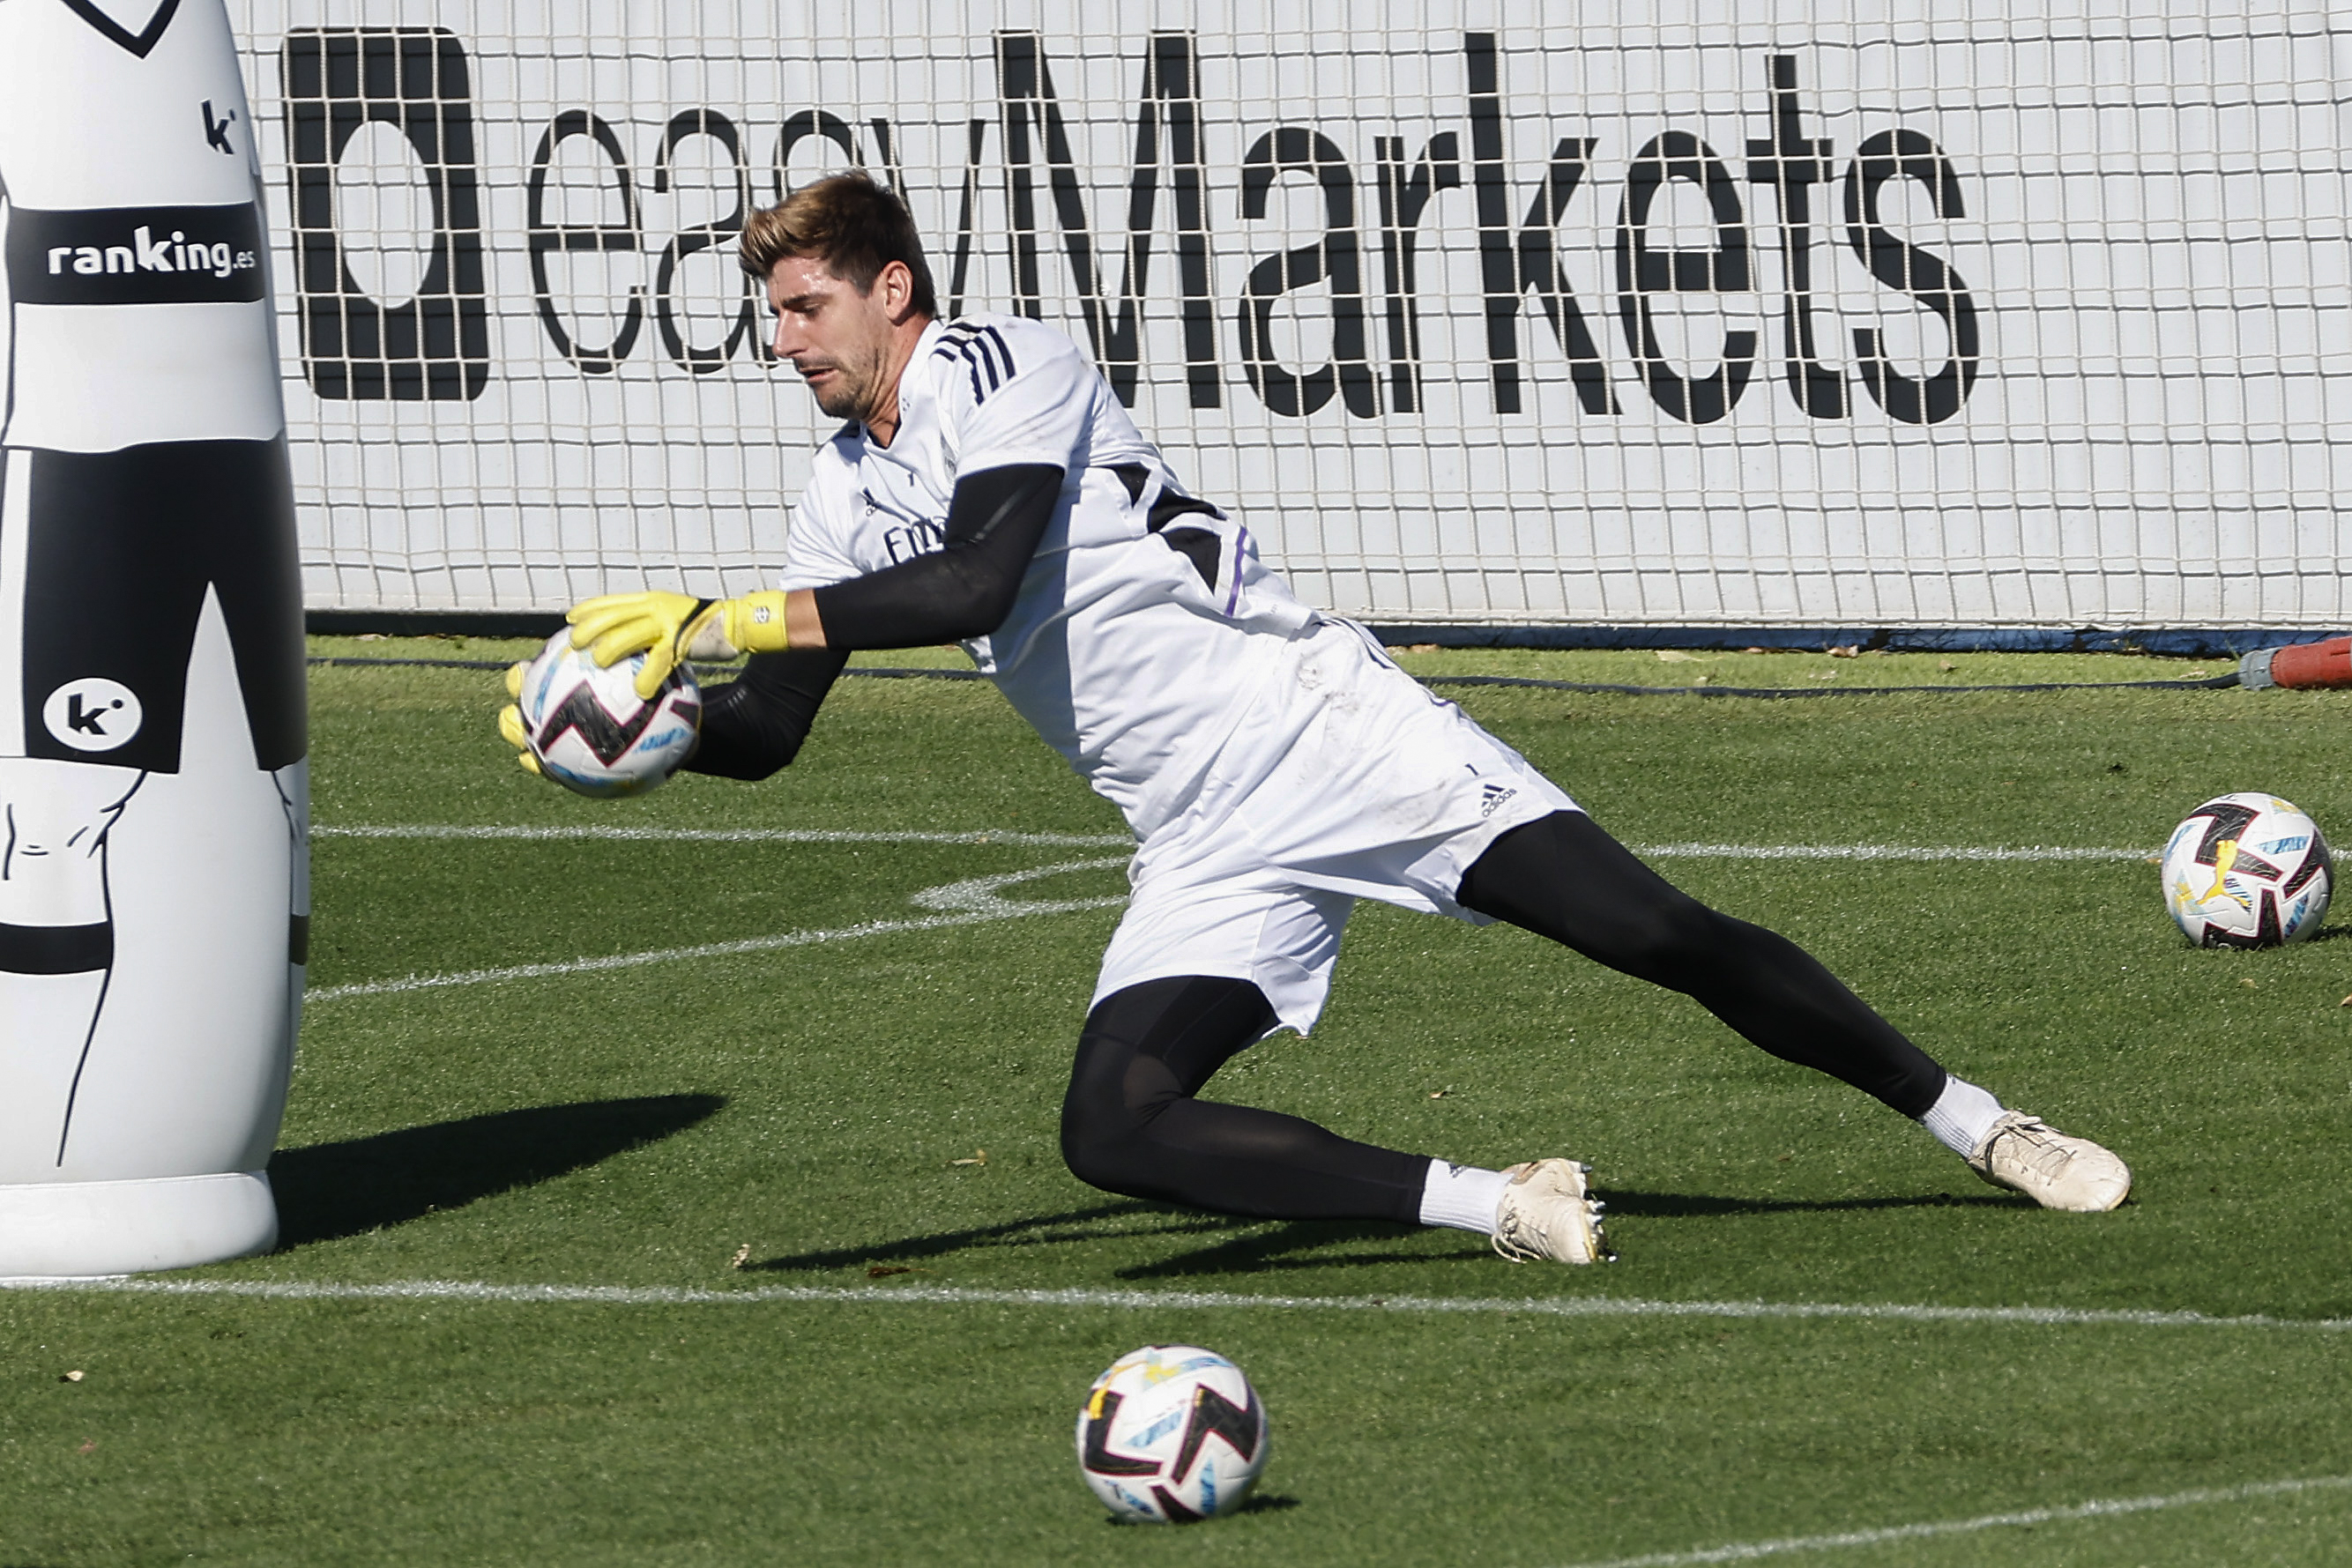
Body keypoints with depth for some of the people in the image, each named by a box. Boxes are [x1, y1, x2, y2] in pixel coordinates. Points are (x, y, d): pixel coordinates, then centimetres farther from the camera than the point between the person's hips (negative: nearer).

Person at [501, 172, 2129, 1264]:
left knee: (1658, 934, -12)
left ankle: (1976, 1123, 4)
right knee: (1115, 1131, -16)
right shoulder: (846, 493, 11)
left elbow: (976, 579, -27)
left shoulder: (996, 366, -11)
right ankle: (1490, 1204, -14)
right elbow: (766, 731, 13)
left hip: (1322, 724, -7)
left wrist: (726, 615, -28)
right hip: (1211, 850, 7)